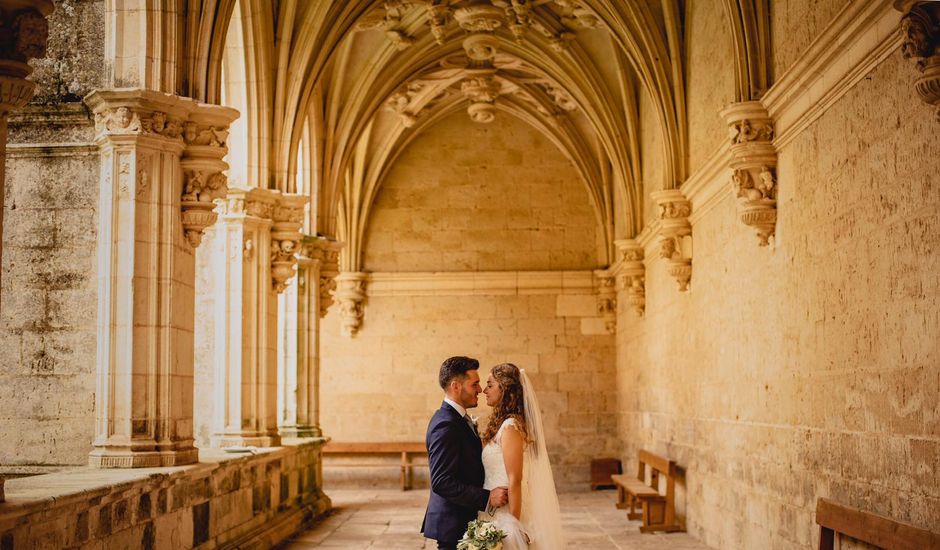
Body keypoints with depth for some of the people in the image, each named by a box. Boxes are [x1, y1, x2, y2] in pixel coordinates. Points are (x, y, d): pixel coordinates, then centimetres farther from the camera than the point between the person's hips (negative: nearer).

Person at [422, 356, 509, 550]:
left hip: (465, 519, 10)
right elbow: (442, 483, -25)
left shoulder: (459, 418, 12)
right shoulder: (445, 425, -20)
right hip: (454, 525, -10)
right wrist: (487, 498, -25)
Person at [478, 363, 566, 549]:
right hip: (497, 511, 8)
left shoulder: (510, 427, -18)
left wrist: (514, 524, -19)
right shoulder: (502, 424, 9)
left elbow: (515, 480, -20)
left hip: (506, 513, -8)